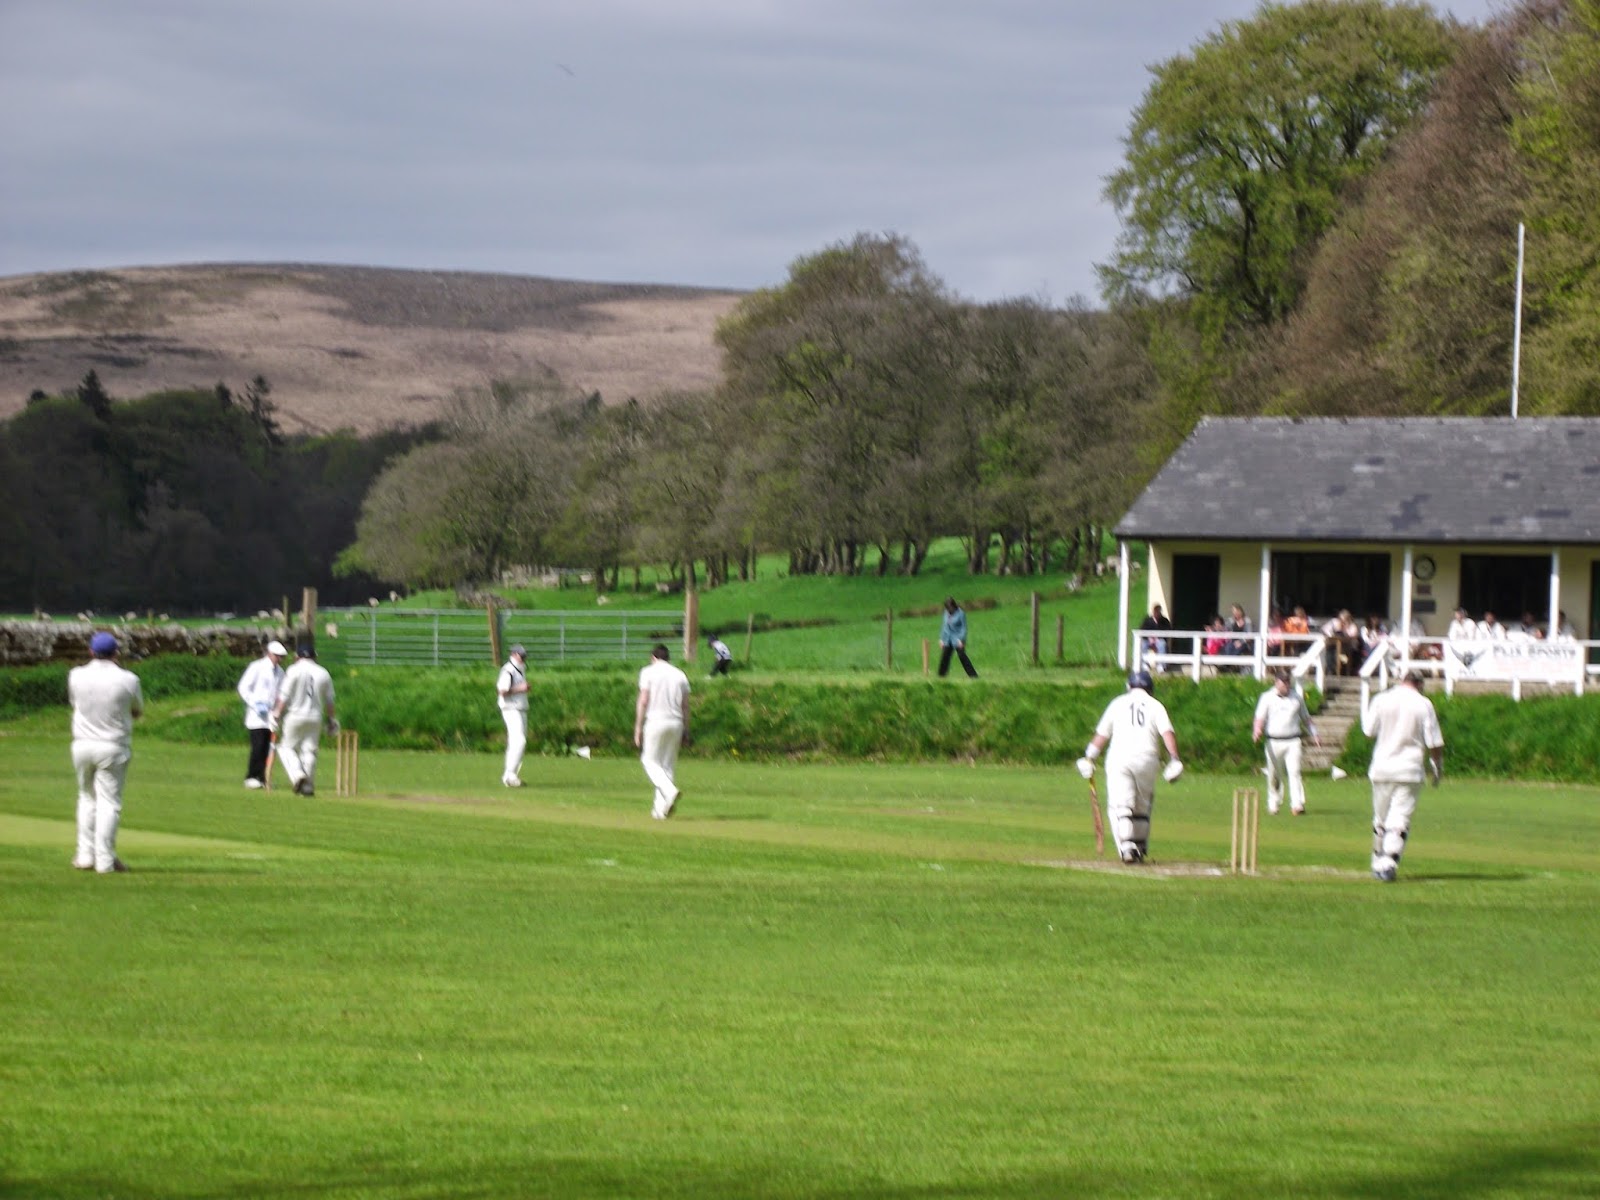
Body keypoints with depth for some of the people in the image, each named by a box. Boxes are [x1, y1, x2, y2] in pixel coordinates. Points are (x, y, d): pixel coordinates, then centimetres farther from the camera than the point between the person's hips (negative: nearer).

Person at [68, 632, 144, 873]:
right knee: (109, 802, 1)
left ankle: (85, 855, 15)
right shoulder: (128, 680, -10)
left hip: (82, 745, 3)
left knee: (87, 798, 17)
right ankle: (104, 859, -3)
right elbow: (138, 712, 5)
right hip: (114, 747, -3)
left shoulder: (76, 676, -3)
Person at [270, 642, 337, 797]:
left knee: (287, 746, 7)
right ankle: (308, 786, 4)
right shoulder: (323, 673, 5)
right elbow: (329, 700, 10)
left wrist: (276, 714, -7)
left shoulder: (294, 671, -7)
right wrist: (331, 719, 19)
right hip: (315, 717, 4)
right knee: (310, 750, 7)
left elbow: (284, 696, -11)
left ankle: (297, 774, -15)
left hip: (295, 715, -4)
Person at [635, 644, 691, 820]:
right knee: (668, 764, 9)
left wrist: (638, 728, -6)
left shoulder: (649, 672, -2)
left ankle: (670, 791, -22)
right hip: (676, 723, 4)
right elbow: (685, 705, 8)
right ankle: (661, 808, 7)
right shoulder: (680, 675, 10)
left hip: (655, 721, -4)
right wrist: (686, 730, 12)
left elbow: (643, 701, -8)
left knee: (650, 760, 3)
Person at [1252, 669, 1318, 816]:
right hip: (1274, 742, 0)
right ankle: (1273, 805, 23)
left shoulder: (1297, 697, 10)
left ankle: (1297, 804, -20)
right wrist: (1257, 731, -24)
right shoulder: (1267, 698, 2)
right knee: (1274, 775, 7)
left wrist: (1314, 734, 14)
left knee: (1294, 771, -14)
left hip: (1293, 742, 1)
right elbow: (1260, 718, -5)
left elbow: (1305, 718, 20)